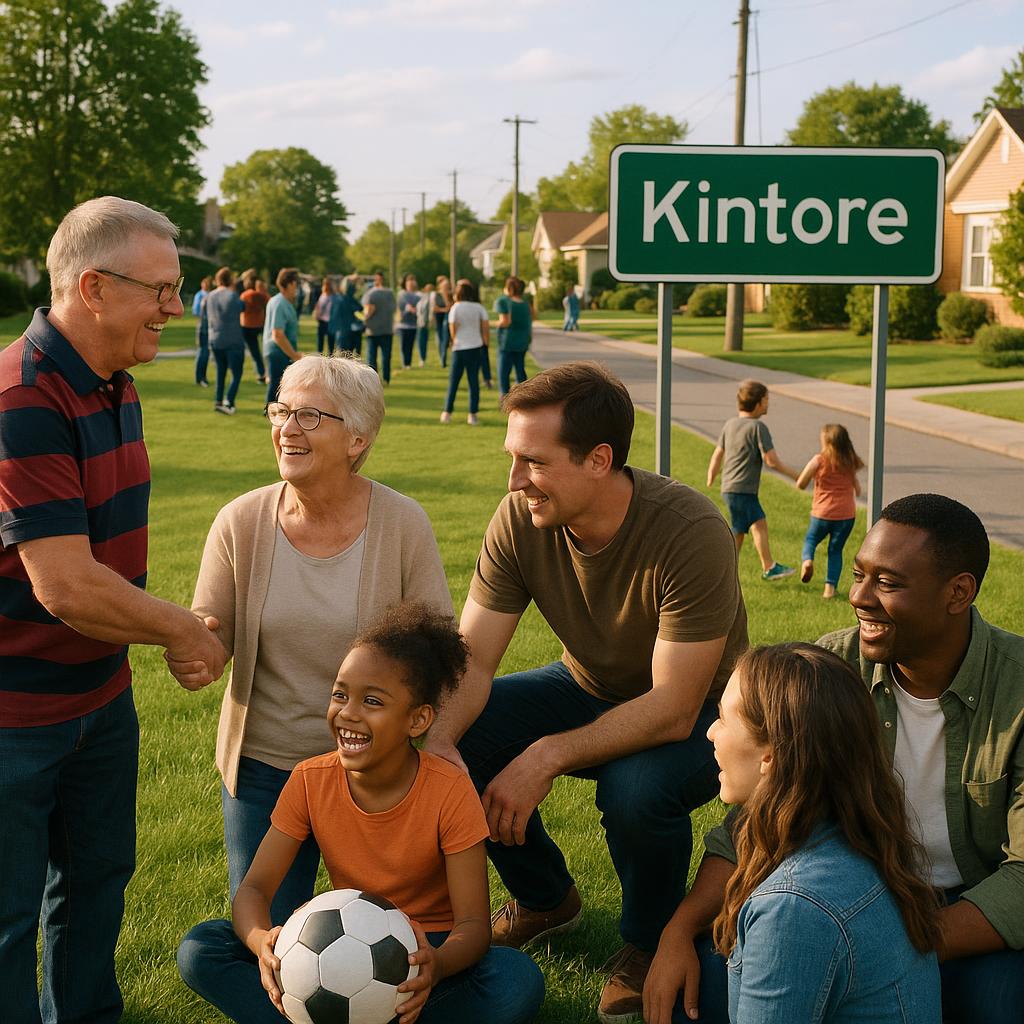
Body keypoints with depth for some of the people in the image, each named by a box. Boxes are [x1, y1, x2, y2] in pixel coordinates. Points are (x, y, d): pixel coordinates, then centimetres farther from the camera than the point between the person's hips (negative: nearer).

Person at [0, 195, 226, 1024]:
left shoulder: (114, 387, 5)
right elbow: (67, 587, -28)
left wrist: (172, 625, 6)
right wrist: (184, 631, -14)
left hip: (100, 693, 9)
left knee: (97, 876, 22)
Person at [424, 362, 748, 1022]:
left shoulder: (692, 534, -32)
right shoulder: (520, 520, -17)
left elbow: (673, 709, -33)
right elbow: (471, 658, -15)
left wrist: (545, 758, -38)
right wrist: (436, 740, -36)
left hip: (698, 713, -5)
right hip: (590, 689, 6)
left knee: (638, 789, -36)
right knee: (459, 738, -15)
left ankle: (650, 943, -1)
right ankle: (546, 899, 13)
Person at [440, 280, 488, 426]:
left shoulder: (455, 308, -4)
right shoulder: (479, 308, 0)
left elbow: (452, 329, -6)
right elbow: (486, 327, -4)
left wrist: (453, 341, 11)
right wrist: (485, 342, 10)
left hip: (459, 348, -1)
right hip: (476, 348, 1)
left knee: (453, 381, 9)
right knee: (473, 381, 5)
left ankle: (447, 413, 10)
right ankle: (472, 415, 2)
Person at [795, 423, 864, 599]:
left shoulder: (819, 460, -9)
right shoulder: (850, 462, 2)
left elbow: (800, 484, -7)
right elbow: (858, 490, 7)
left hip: (822, 513, -2)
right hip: (846, 513, 2)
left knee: (810, 540, 22)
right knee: (836, 550, 13)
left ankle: (807, 560, -9)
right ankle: (830, 586, 3)